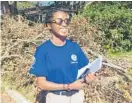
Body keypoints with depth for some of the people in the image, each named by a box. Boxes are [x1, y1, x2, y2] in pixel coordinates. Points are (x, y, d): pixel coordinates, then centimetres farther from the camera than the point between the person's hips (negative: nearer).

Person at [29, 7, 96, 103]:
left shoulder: (75, 47, -3)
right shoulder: (43, 50, -15)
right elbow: (41, 83, -15)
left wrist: (88, 76, -18)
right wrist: (69, 86, -20)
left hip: (77, 95, 4)